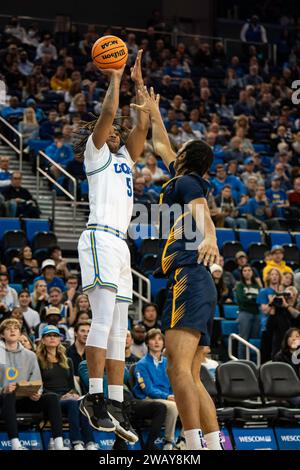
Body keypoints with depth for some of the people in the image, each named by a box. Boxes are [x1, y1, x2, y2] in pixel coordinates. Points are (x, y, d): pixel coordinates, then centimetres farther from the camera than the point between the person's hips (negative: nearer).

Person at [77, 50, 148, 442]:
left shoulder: (125, 157, 26)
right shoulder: (95, 152, 8)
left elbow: (143, 124, 21)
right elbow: (109, 113, -5)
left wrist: (138, 82, 22)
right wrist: (115, 78, 7)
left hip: (120, 245, 8)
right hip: (100, 237, -8)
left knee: (119, 330, 2)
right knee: (105, 318, -18)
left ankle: (116, 406, 0)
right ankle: (95, 397, -20)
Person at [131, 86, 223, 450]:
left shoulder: (186, 181, 1)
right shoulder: (185, 181, 25)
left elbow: (201, 212, -22)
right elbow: (161, 147, 44)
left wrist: (209, 238, -43)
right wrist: (153, 113, 55)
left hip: (189, 280, -10)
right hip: (199, 286, 10)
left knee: (179, 369, -20)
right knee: (190, 377, 7)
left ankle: (195, 447, -30)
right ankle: (215, 445, 1)